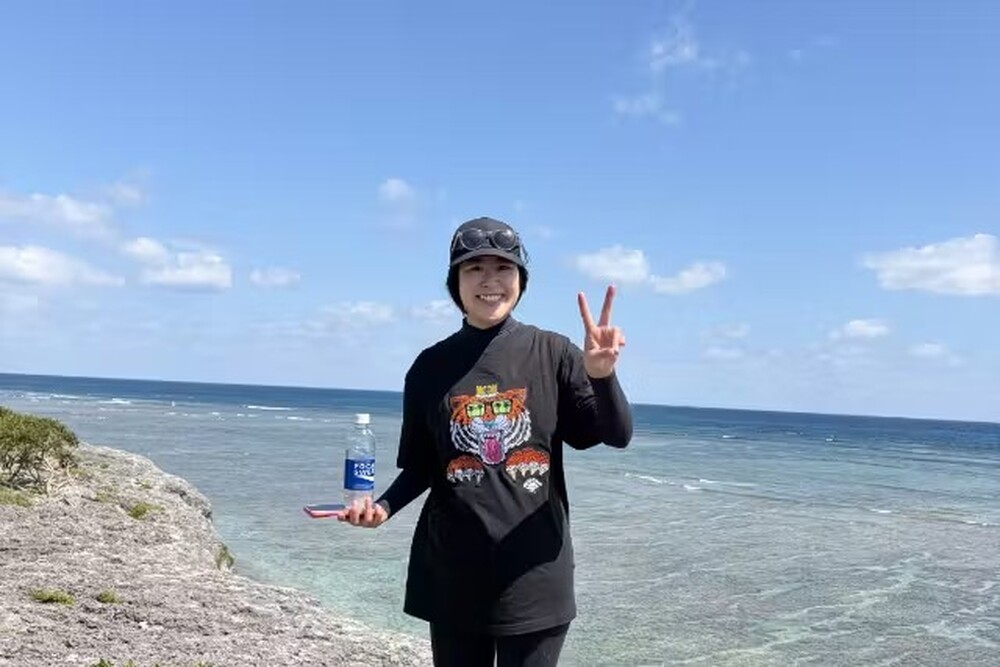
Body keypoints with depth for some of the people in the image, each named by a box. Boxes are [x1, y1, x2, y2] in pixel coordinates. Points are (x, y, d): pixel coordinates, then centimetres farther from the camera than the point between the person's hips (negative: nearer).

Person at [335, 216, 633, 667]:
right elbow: (421, 467, 8)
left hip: (535, 575, -1)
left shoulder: (553, 354, -3)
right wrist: (383, 506, -11)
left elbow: (617, 436, -8)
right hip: (453, 576, 2)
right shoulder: (431, 366, 1)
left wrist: (601, 375, -27)